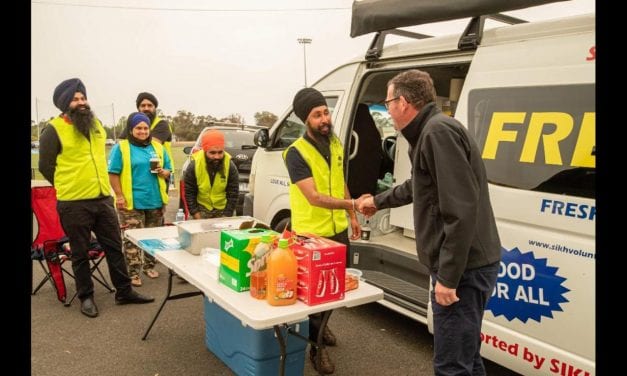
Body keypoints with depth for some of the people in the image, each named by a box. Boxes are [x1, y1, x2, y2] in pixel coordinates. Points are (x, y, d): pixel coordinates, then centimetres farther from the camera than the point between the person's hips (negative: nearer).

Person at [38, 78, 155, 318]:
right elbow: (45, 166, -5)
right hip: (73, 204, -5)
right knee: (80, 253, 8)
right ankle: (86, 297, 23)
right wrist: (68, 188, 1)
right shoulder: (54, 130, -9)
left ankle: (124, 291, 22)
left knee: (114, 246, 10)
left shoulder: (96, 124, 10)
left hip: (103, 199, 6)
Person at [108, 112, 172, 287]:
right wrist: (119, 196, -13)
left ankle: (149, 266, 29)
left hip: (156, 201, 5)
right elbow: (113, 173, -6)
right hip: (132, 202, -5)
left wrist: (162, 172, -7)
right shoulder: (121, 147, -3)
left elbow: (168, 170, 16)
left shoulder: (158, 147, 11)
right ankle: (133, 273, 6)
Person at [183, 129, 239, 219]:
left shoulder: (230, 167, -18)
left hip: (223, 209, 1)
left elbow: (233, 194, -12)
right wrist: (196, 216, -13)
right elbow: (189, 193, -10)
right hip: (202, 208, 0)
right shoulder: (194, 166, -18)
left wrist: (226, 216, -16)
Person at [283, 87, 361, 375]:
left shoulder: (336, 144, 4)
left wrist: (352, 216, 16)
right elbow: (314, 197, -28)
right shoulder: (296, 153, -20)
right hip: (311, 235, -7)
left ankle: (320, 326, 47)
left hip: (338, 230, 7)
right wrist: (353, 204, -38)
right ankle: (317, 346, 26)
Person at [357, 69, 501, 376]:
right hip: (466, 265, 10)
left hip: (462, 269, -10)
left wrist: (448, 277, -22)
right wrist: (378, 201, 47)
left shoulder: (438, 131, -18)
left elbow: (461, 211, -26)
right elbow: (418, 186, 35)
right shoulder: (430, 133, 16)